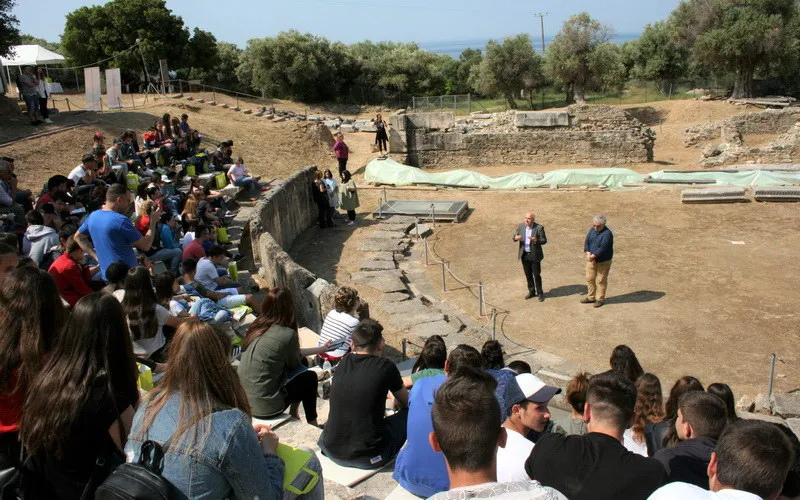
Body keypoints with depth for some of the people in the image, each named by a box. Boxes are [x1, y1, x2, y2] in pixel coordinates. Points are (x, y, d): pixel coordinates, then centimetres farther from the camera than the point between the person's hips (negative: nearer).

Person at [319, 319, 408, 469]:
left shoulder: (343, 363, 3)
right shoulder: (385, 367, -8)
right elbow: (406, 402, 11)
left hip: (332, 452, 6)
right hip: (369, 458, -5)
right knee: (409, 412, 12)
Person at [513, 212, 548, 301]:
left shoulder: (539, 227, -12)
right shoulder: (521, 226, 0)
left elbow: (544, 240, -10)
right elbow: (515, 236, 6)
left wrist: (536, 240, -30)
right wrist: (516, 238, -18)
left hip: (534, 255, -4)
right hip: (524, 255, 4)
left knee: (537, 275, 3)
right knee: (528, 275, 13)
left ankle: (540, 293, 17)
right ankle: (531, 292, 28)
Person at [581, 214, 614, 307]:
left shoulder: (607, 233, -21)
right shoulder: (592, 230, 1)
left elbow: (603, 248, -27)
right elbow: (586, 242, -3)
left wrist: (593, 256, -25)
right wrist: (588, 254, -18)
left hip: (603, 261, -7)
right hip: (592, 259, 7)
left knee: (601, 280, 4)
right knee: (589, 278, 14)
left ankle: (600, 299, 18)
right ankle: (591, 297, 29)